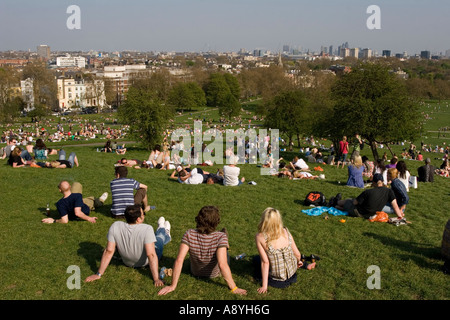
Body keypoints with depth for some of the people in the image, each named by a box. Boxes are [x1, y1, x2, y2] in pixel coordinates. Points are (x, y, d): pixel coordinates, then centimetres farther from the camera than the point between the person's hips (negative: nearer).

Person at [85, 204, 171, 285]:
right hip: (146, 263, -3)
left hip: (128, 263, 3)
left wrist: (99, 274, -16)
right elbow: (151, 255, -39)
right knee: (160, 237, 28)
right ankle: (166, 234, 65)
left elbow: (109, 251, -24)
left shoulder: (115, 227, -28)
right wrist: (156, 279, -33)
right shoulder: (147, 229, -38)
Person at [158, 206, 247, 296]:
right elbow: (222, 265, -44)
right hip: (215, 273, -2)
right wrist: (234, 288, -35)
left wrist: (173, 286, -26)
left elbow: (179, 261, -33)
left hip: (196, 272, 2)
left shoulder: (189, 235, -32)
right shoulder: (221, 237, -38)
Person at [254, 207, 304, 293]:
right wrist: (298, 261, 24)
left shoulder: (260, 237, -20)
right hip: (292, 273, 4)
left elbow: (265, 262, -19)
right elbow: (297, 254, -1)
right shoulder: (286, 232, -10)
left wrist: (264, 286, -10)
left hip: (278, 279, -4)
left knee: (257, 260, 25)